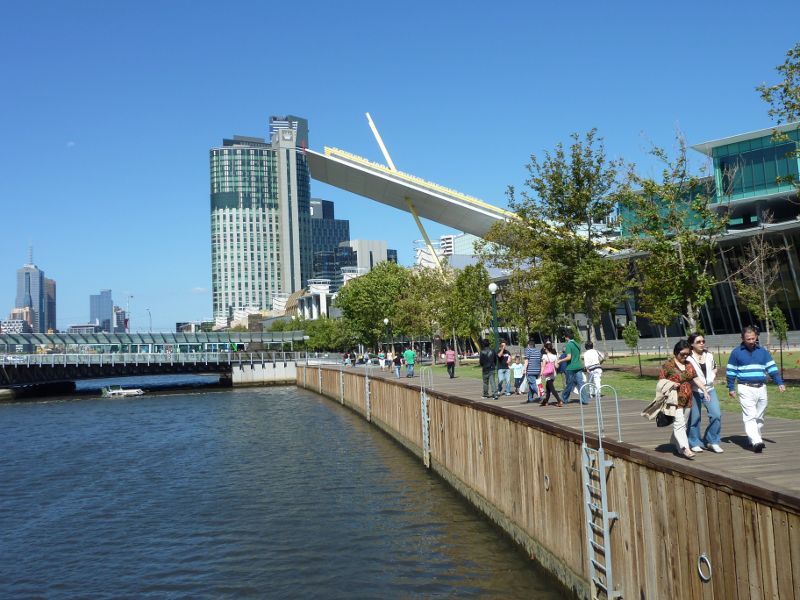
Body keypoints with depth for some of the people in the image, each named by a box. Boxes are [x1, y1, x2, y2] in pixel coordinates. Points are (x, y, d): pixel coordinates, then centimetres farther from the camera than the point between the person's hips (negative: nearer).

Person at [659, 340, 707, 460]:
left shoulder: (688, 364, 12)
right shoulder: (668, 364, -7)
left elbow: (696, 378, 11)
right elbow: (660, 380, -5)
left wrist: (704, 390, 2)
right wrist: (671, 383, -21)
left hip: (687, 400, 7)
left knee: (682, 424, 13)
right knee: (679, 424, -14)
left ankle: (674, 442, 28)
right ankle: (685, 448, -21)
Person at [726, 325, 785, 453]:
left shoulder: (763, 351, 11)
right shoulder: (736, 352, 2)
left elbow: (772, 368, 11)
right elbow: (730, 371, 5)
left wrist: (780, 383, 1)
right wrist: (731, 388, 2)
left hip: (761, 388, 4)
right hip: (746, 389, -4)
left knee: (759, 416, 10)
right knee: (750, 416, -14)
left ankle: (755, 440, 20)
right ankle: (756, 442, -22)